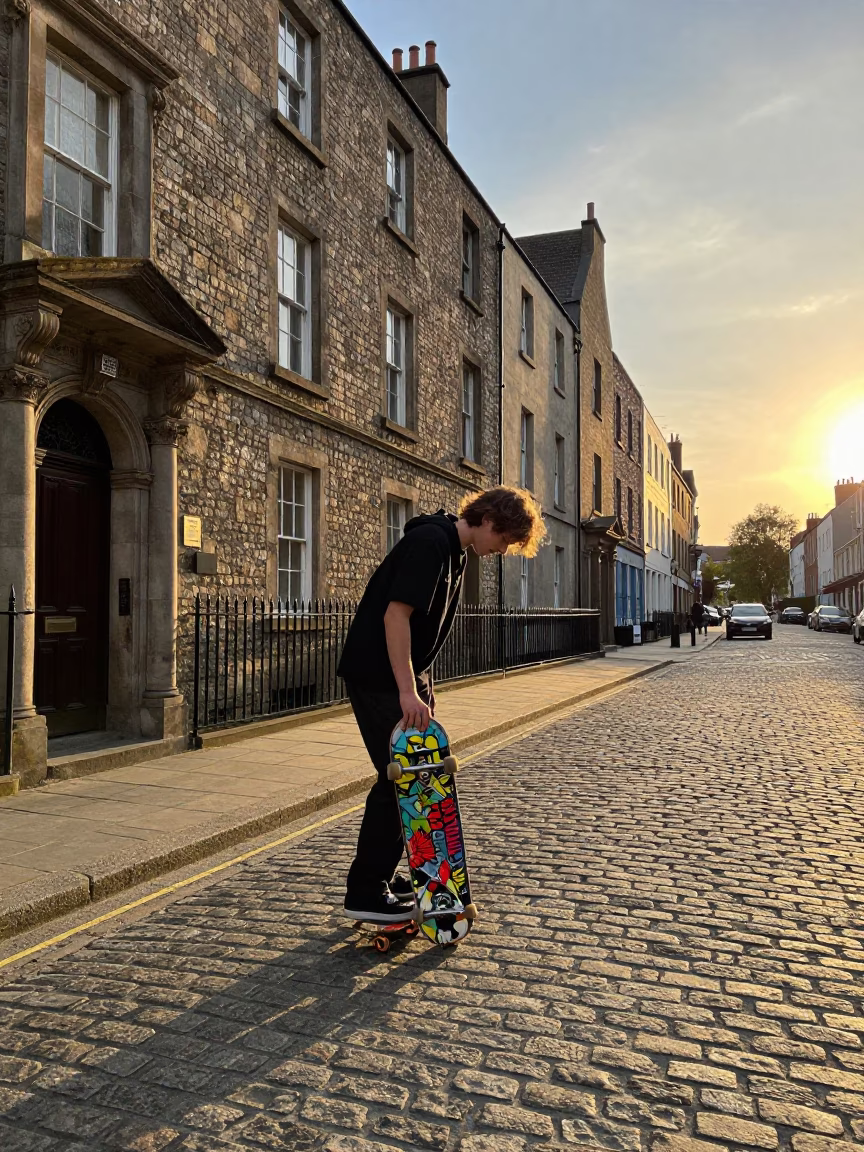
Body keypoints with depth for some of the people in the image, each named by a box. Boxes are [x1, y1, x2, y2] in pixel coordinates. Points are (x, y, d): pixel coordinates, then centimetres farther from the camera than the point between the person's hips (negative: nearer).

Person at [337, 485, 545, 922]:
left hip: (407, 676, 10)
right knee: (398, 777, -6)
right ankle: (365, 894, 6)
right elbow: (396, 614, -26)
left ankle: (385, 875, 26)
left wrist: (421, 685, 20)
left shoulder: (454, 550, 12)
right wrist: (407, 691, -28)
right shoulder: (430, 542, -19)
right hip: (378, 677, -10)